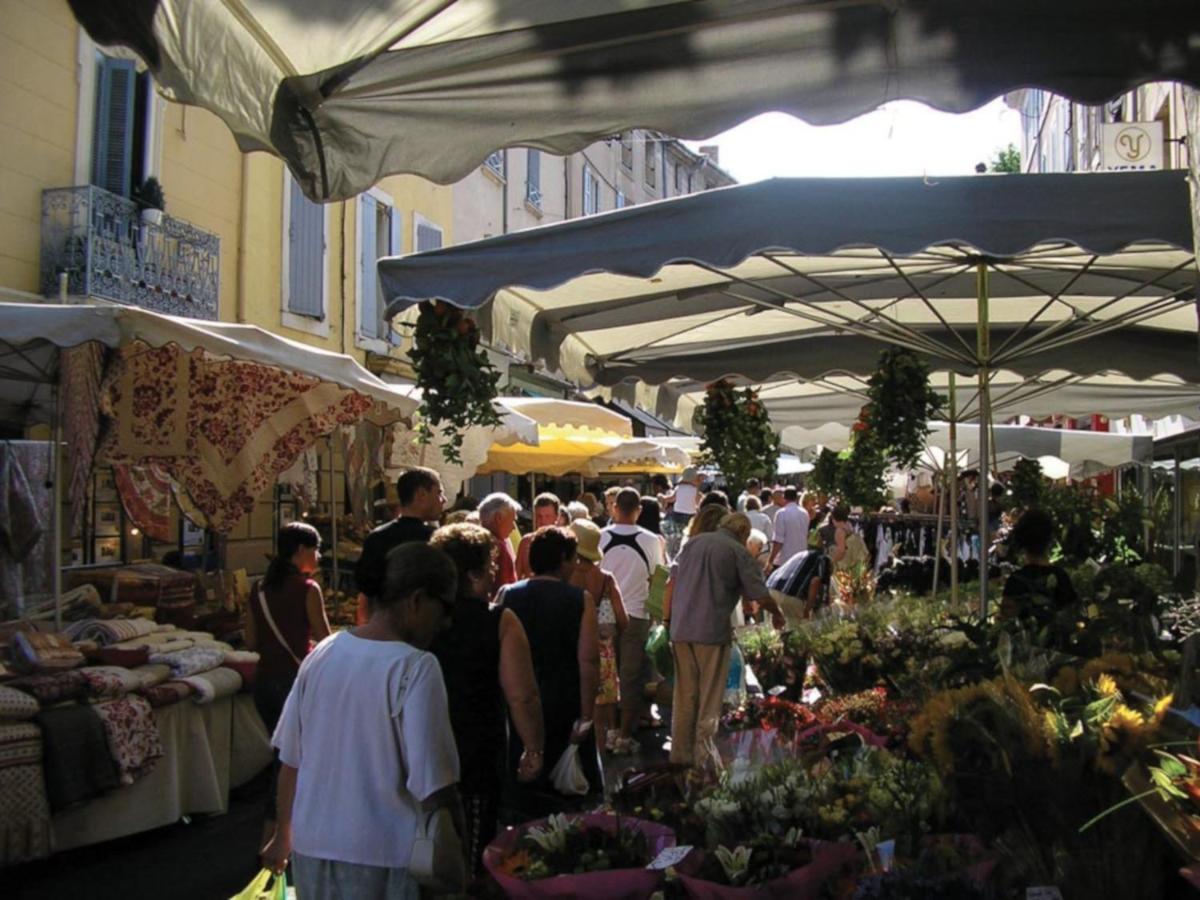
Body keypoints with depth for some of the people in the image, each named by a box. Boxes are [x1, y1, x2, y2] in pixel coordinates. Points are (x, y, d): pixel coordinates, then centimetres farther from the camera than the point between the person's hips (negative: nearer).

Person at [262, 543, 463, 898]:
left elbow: (290, 760, 7)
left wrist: (283, 835, 20)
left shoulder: (322, 653, -1)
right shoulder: (415, 667, -19)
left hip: (312, 846, 6)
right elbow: (434, 786, -20)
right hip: (383, 858, -6)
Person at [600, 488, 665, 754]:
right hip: (636, 615, -1)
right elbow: (656, 577, 2)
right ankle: (625, 736, 10)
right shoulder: (651, 541, -9)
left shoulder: (600, 538, -8)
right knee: (632, 677, 7)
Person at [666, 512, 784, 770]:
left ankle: (680, 752, 19)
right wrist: (777, 614, 11)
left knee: (684, 694, 14)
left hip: (681, 628, 5)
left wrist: (669, 618, 18)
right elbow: (760, 595, -6)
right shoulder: (738, 551, -4)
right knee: (710, 697, 6)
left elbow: (673, 580, 14)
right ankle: (703, 754, 8)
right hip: (712, 631, -5)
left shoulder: (693, 542, 12)